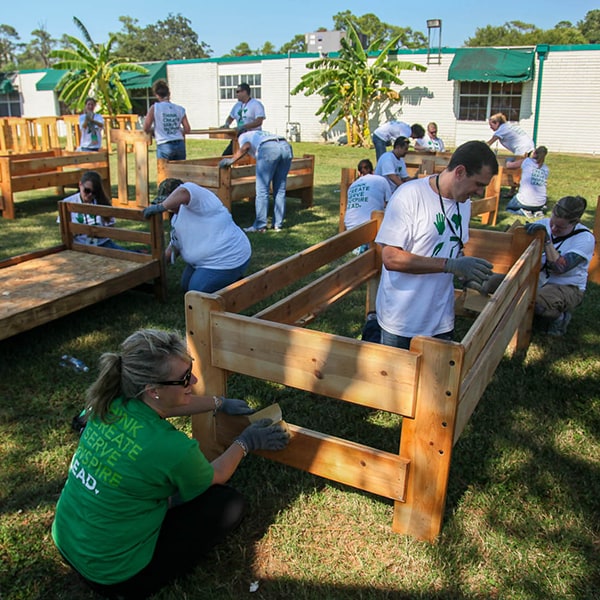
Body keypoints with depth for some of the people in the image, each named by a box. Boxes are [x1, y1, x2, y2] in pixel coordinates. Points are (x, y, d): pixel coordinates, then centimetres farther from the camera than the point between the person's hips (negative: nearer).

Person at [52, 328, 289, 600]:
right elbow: (216, 476, -6)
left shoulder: (111, 402, -12)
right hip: (113, 575, -7)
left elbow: (164, 406, 12)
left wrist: (220, 402, 17)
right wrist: (245, 442, 8)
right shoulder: (170, 447, -30)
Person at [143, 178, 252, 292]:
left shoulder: (198, 196, -19)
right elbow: (175, 244, 23)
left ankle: (237, 284, 6)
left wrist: (160, 207, -36)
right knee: (186, 286, 22)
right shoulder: (176, 217, 14)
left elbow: (184, 191, -44)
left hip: (227, 261, -11)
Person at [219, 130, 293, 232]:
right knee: (280, 190, 13)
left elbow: (246, 147, 1)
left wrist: (231, 160, 1)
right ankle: (277, 224, 16)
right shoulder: (262, 134, 41)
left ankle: (260, 226, 2)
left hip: (268, 149, -6)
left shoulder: (243, 136, 24)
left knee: (262, 191, 1)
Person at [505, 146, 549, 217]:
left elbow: (508, 165, 8)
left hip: (525, 201, -4)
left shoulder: (526, 161, -2)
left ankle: (523, 211, -3)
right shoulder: (546, 168, 8)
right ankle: (538, 210, 7)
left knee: (508, 208, 24)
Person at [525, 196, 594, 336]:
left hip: (568, 287, -5)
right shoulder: (544, 224, -2)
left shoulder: (585, 238, -14)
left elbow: (560, 268, -26)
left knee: (537, 301, -37)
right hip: (539, 280, 5)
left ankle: (558, 316, -1)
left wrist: (547, 239, -31)